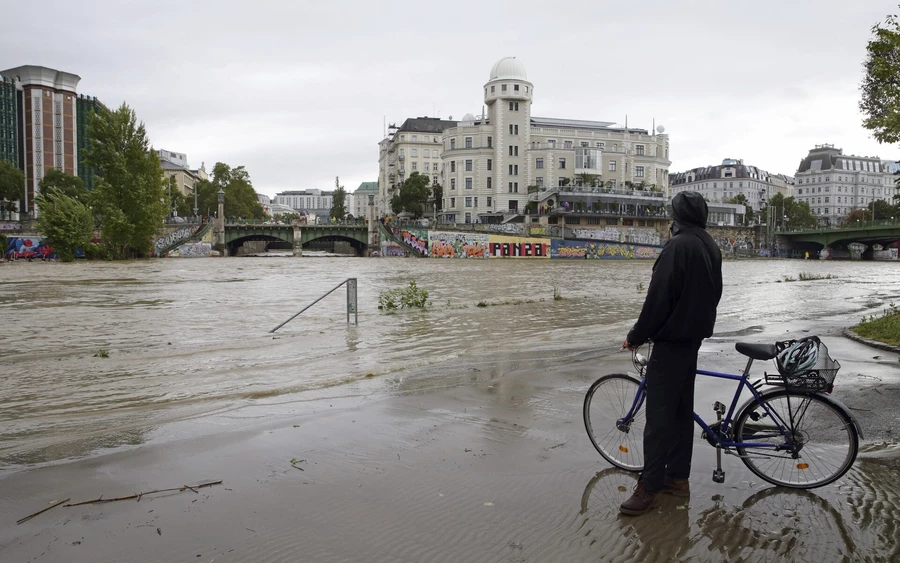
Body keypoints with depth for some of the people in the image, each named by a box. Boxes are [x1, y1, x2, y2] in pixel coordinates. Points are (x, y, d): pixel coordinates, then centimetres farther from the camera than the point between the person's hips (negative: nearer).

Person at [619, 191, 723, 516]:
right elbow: (713, 294, 16)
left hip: (672, 340, -9)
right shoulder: (711, 246, 11)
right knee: (682, 409, 14)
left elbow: (658, 297, -20)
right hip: (695, 337, 10)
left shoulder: (678, 246, -18)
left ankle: (649, 487, -1)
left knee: (659, 414, -6)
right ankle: (678, 477, 23)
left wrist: (636, 336, -10)